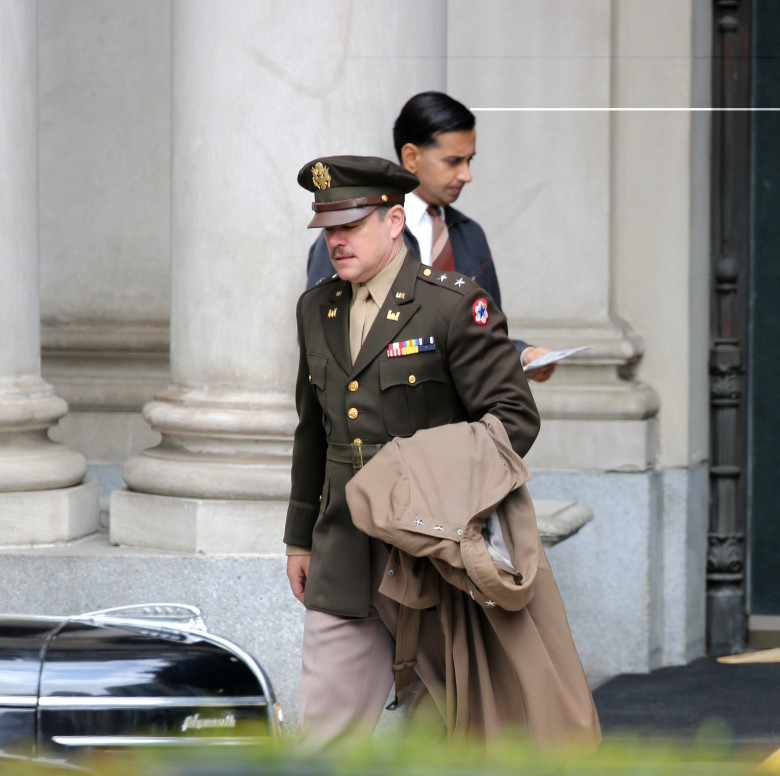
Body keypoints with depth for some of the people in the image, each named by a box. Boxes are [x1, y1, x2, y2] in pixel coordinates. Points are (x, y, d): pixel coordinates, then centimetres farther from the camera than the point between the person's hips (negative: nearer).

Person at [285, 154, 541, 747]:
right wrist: (300, 538, 22)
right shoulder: (317, 309, 12)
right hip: (344, 561, 6)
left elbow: (515, 416, -10)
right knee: (325, 729, 1)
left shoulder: (455, 304, -9)